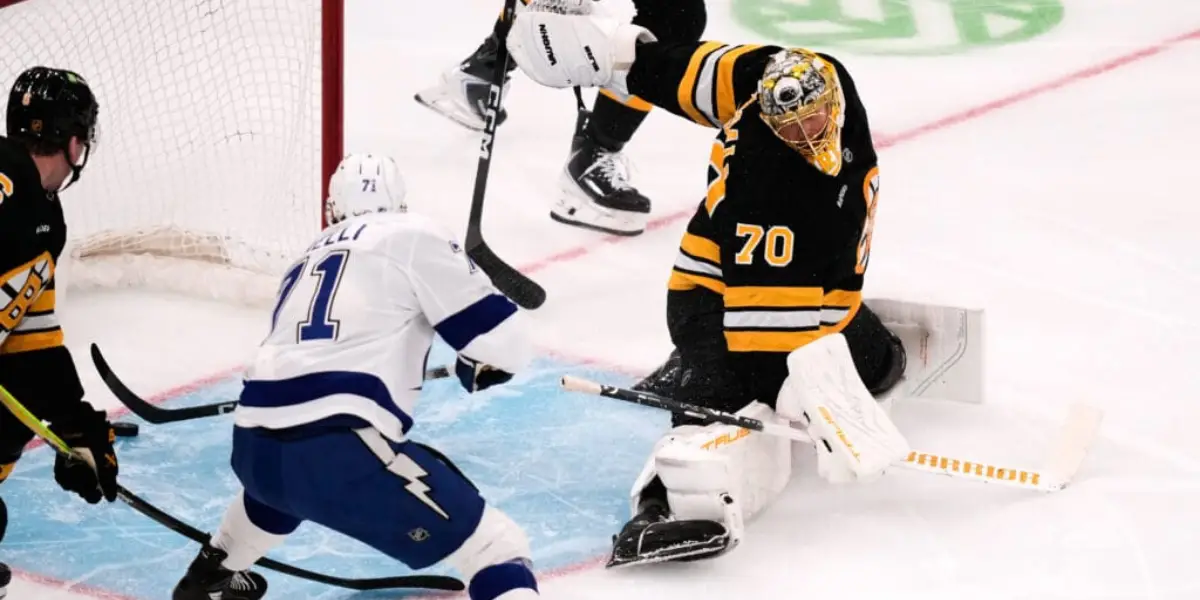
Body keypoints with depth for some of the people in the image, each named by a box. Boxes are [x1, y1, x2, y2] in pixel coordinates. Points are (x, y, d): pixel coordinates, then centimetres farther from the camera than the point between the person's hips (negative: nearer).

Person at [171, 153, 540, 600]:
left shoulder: (307, 262, 27)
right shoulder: (413, 236, 7)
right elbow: (500, 343, 2)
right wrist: (474, 368, 23)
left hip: (254, 447, 7)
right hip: (338, 450, -7)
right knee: (495, 545, -4)